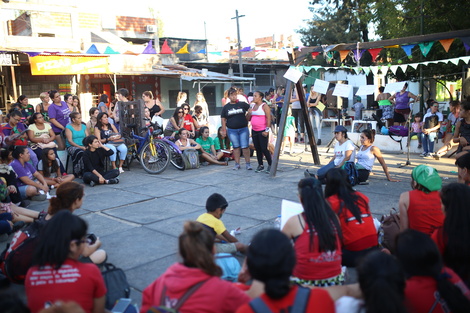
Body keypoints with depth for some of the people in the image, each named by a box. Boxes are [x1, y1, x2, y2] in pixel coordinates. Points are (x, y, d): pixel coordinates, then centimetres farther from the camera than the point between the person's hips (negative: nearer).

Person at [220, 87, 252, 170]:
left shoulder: (242, 104, 2)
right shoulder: (226, 107, 5)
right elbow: (223, 119, 6)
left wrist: (248, 117, 7)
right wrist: (224, 130, 1)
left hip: (243, 129, -1)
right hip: (232, 130, 1)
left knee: (245, 146, -3)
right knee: (236, 147, 6)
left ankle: (248, 163, 5)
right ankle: (237, 164, 13)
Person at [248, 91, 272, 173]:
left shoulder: (264, 106, -8)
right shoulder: (252, 106, 13)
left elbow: (268, 118, -14)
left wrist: (267, 130, -20)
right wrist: (249, 113, -1)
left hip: (262, 131, -7)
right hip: (254, 130, 7)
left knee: (264, 149, -8)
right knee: (257, 149, 8)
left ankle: (270, 164, 6)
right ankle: (260, 165, 16)